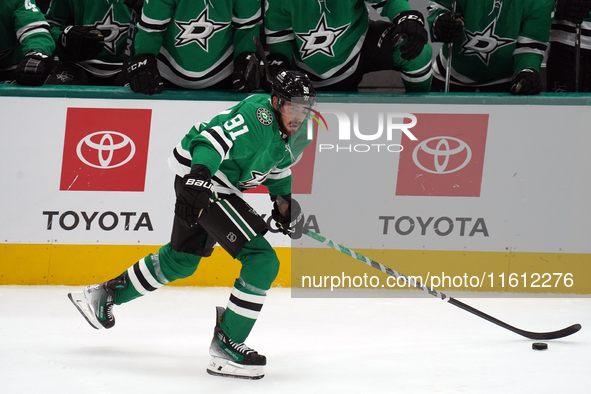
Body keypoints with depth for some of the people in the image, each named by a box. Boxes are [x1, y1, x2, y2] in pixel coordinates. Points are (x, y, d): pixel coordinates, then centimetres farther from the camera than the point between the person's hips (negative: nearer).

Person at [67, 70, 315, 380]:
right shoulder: (259, 115, -25)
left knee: (181, 260, 28)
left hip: (220, 187, 11)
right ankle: (225, 347, -15)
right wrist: (199, 175, -52)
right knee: (262, 260, -18)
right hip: (199, 178, -11)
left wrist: (283, 197, 12)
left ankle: (107, 293, 46)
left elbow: (278, 164, 25)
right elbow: (216, 138, -36)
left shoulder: (293, 132, 6)